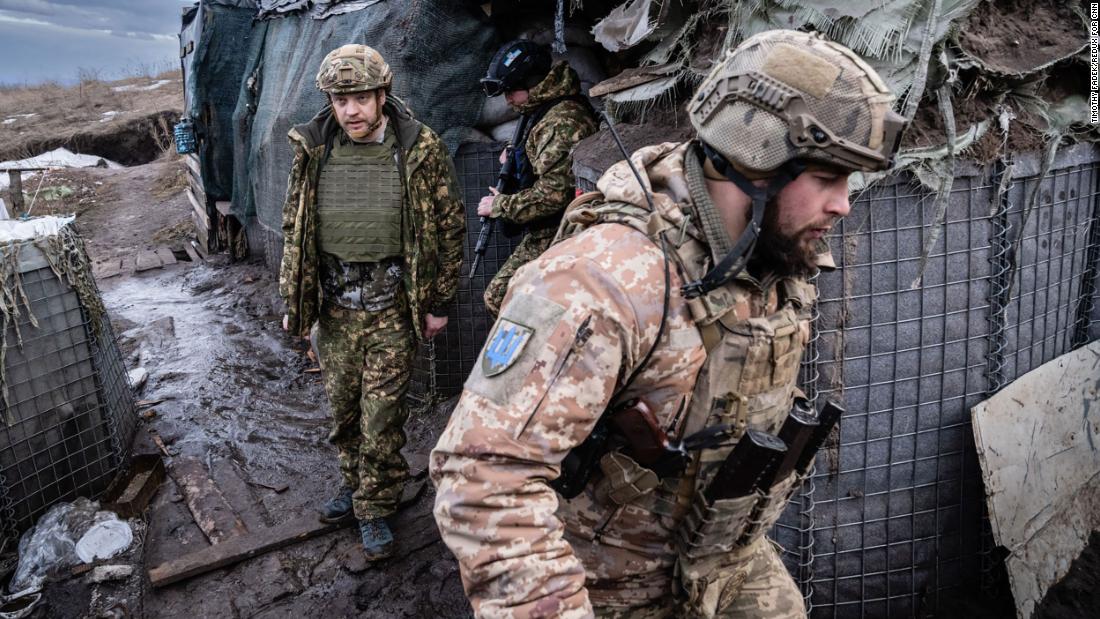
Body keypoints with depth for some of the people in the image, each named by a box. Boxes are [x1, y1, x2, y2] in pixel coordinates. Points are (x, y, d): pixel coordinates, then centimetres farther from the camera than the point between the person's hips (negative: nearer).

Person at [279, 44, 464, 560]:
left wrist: (438, 302, -2)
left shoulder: (420, 150, -10)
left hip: (392, 306, -3)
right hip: (332, 305, 4)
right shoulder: (313, 151, -1)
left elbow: (449, 228, -4)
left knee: (381, 414, 2)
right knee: (343, 408, 17)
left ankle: (375, 508, 22)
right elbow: (293, 228, 9)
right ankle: (355, 483, 40)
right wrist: (292, 301, 8)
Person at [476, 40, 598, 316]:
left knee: (500, 297, -7)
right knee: (497, 296, 15)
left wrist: (499, 205, -15)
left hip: (555, 238, -10)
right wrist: (515, 158, 6)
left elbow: (553, 194, -27)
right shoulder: (542, 111, 10)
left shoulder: (562, 121, -22)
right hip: (542, 234, 10)